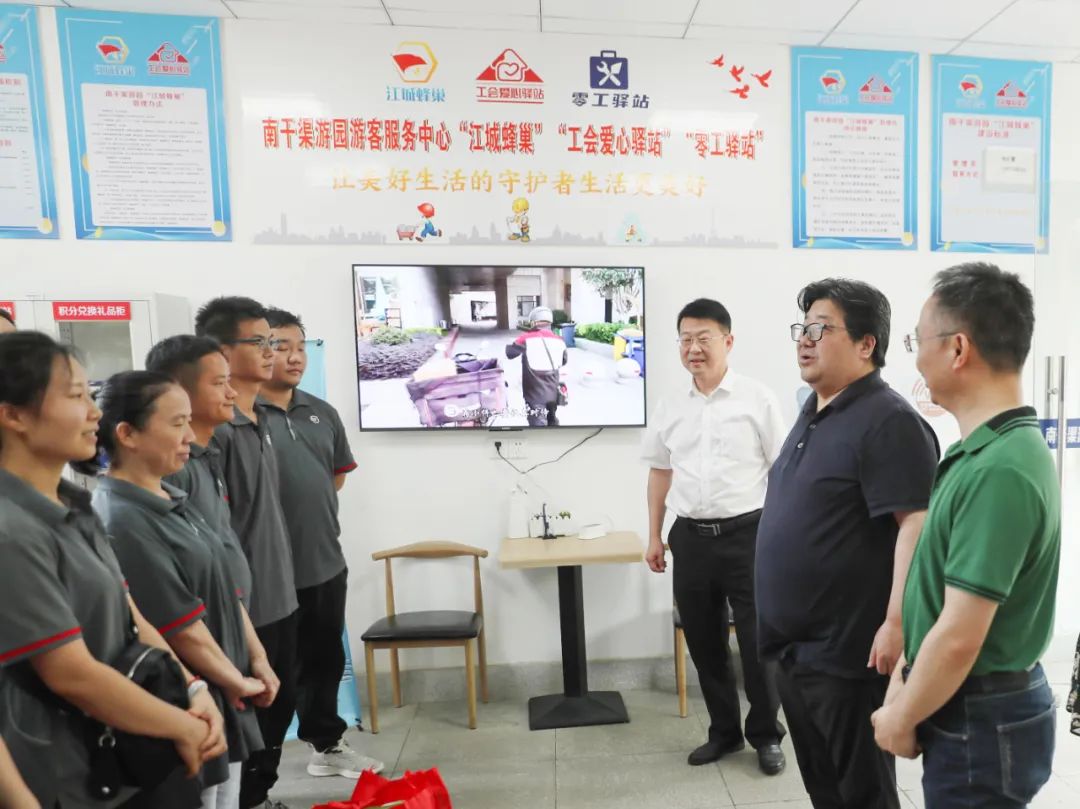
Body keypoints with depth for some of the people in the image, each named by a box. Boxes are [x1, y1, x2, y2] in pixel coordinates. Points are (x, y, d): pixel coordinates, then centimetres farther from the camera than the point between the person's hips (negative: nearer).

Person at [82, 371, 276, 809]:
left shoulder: (173, 499, 5)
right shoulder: (119, 520, -23)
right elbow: (181, 627, -22)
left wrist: (257, 658, 6)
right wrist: (237, 681, -10)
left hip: (224, 696, 8)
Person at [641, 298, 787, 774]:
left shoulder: (757, 400, -4)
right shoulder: (670, 409, 7)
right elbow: (660, 472, 13)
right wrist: (654, 536, 13)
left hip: (748, 534, -4)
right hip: (690, 538, 4)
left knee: (758, 642, 8)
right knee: (703, 642, 14)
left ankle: (766, 735, 31)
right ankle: (724, 731, 35)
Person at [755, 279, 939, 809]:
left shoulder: (888, 420, -17)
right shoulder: (813, 414, 11)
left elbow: (916, 524, -23)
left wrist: (897, 623, -25)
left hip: (848, 652, -9)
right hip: (796, 646, 9)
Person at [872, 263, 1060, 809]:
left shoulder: (999, 470, -28)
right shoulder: (984, 452, 3)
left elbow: (959, 639, -27)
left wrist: (902, 718, -11)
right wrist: (903, 683, 11)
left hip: (980, 720, -8)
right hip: (969, 704, 8)